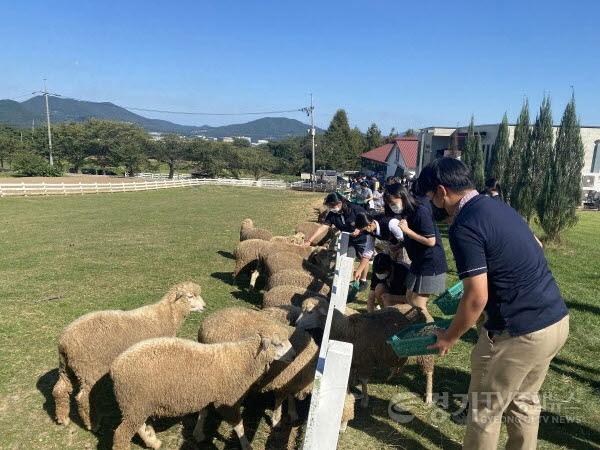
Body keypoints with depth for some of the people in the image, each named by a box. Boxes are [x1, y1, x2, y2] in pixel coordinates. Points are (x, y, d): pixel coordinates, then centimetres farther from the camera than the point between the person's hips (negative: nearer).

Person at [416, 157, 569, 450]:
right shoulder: (500, 206, 8)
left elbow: (477, 298, -21)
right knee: (524, 400, 25)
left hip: (519, 332, -9)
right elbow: (536, 248, 23)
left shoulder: (464, 226, -19)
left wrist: (450, 337, -4)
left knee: (485, 408, 12)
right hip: (557, 319, 9)